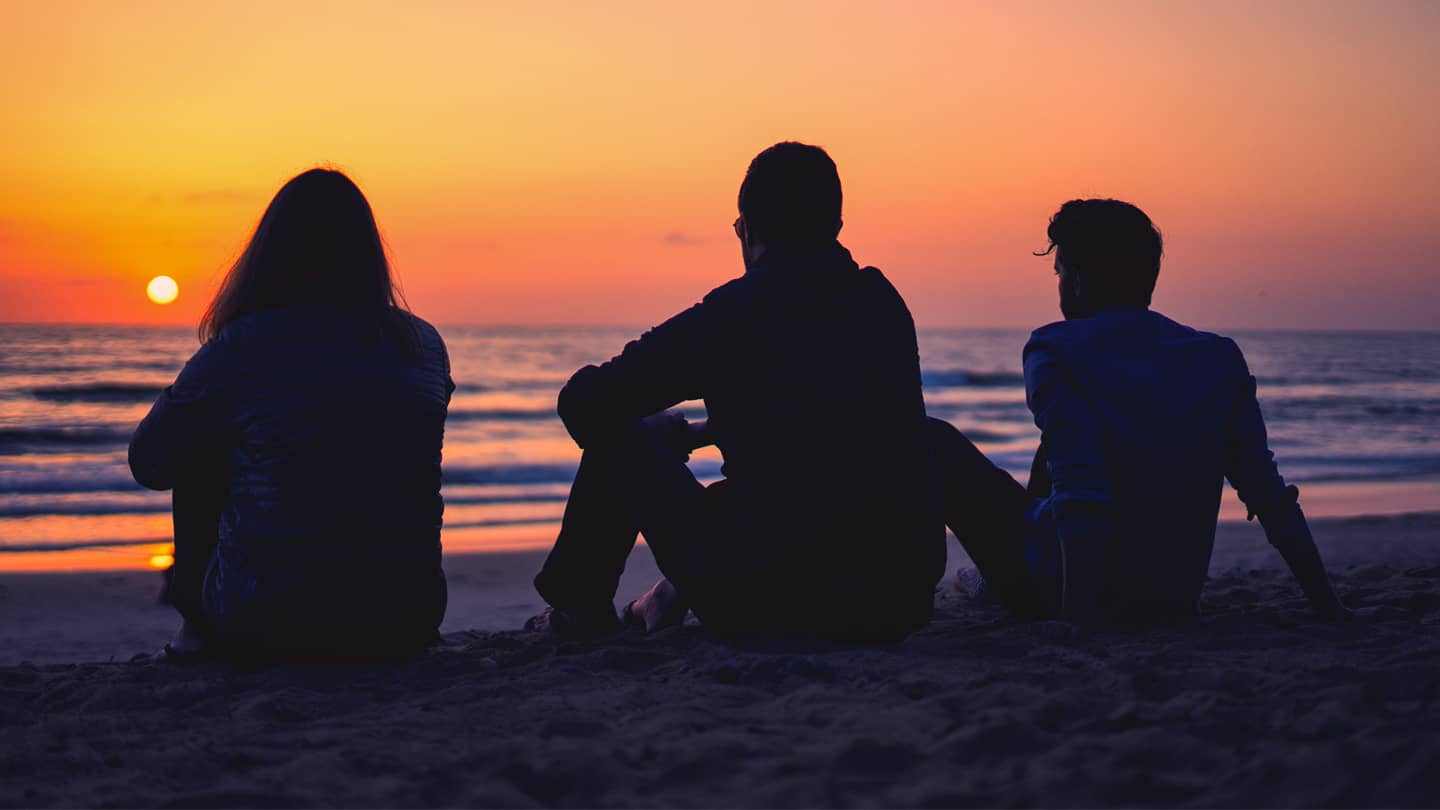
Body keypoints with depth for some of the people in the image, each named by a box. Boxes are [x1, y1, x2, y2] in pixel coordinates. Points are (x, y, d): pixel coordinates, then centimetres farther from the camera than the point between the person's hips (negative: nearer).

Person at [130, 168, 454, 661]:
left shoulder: (242, 345, -9)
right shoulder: (426, 345, 3)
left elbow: (148, 463, 4)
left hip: (266, 626, -3)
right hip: (405, 623, 3)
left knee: (199, 466, 20)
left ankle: (198, 630, 29)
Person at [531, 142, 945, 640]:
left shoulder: (732, 315, -8)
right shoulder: (887, 306, 9)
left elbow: (584, 402, -5)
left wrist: (665, 434, 17)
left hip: (769, 606, -5)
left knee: (622, 434, 14)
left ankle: (580, 605, 32)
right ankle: (679, 597, 46)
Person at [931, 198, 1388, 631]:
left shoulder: (1055, 353, -14)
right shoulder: (1220, 360, 0)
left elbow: (1080, 493, -26)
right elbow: (1271, 497, -6)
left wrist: (1076, 614, -31)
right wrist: (1329, 609, -4)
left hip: (1064, 590, -5)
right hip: (1173, 600, 6)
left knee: (939, 440, 9)